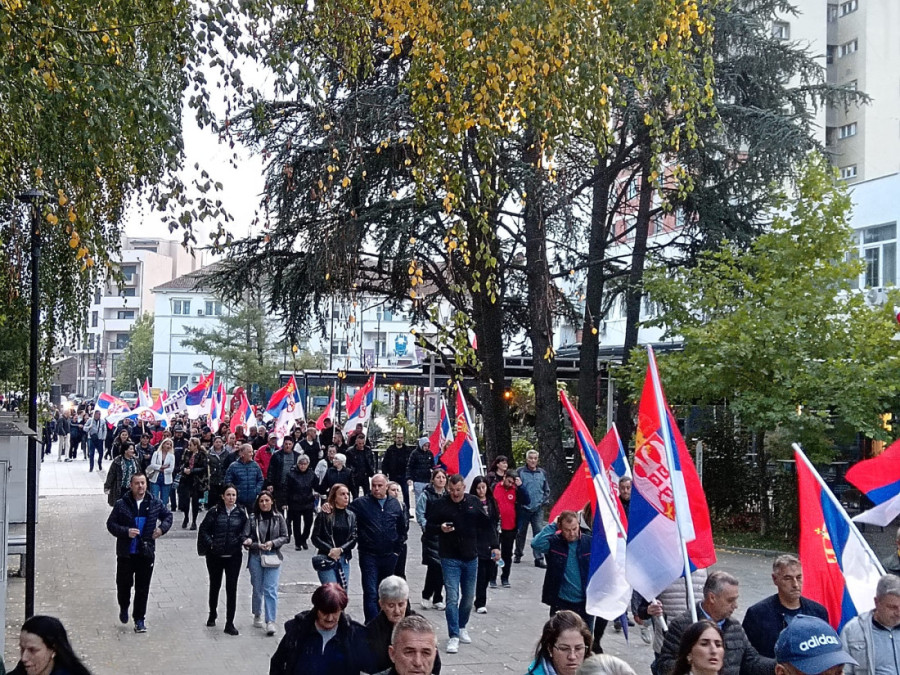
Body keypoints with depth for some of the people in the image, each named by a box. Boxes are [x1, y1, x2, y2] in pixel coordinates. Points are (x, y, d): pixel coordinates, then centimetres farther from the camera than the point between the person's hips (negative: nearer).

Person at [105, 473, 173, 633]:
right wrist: (126, 532, -19)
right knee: (124, 583, 10)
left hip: (146, 553, 1)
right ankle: (124, 607, 40)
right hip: (126, 553, -1)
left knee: (143, 588, 5)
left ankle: (139, 619, 16)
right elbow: (111, 524, -4)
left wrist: (162, 528, -3)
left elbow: (168, 515, 16)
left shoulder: (155, 503, -1)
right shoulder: (121, 504, -7)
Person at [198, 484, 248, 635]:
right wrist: (210, 543, -12)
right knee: (215, 585, 17)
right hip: (215, 556, 0)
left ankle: (229, 623, 3)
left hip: (234, 556, 0)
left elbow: (244, 531, 6)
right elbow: (204, 529, -1)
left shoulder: (241, 513, 0)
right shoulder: (215, 512, -5)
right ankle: (212, 614, 40)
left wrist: (245, 539, -14)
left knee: (231, 588, -3)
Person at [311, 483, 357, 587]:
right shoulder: (324, 514, -3)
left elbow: (354, 538, 3)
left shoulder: (351, 516, 9)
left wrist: (340, 550, -12)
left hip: (344, 560, 4)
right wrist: (330, 550, -14)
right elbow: (315, 538, -3)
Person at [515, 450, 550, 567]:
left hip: (538, 509, 2)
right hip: (523, 508, -2)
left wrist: (544, 501, 3)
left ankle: (539, 559, -5)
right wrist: (519, 502, -7)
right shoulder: (520, 472, -2)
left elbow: (547, 490, 16)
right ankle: (518, 554, 28)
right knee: (521, 533, 10)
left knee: (539, 533, -7)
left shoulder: (542, 473, 9)